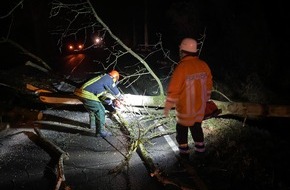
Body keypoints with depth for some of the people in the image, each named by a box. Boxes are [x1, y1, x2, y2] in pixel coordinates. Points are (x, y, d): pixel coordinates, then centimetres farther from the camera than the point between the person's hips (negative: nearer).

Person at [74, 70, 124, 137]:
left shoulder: (102, 78, 25)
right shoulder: (109, 79, -1)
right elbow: (116, 92, 9)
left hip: (81, 92, 9)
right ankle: (101, 131, 3)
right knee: (100, 111, -1)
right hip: (87, 95, -9)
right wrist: (120, 98, 30)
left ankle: (93, 124, 47)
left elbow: (102, 95, 31)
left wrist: (111, 102, 34)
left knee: (93, 108, 31)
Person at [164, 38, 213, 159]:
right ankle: (200, 149, 35)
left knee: (182, 129, 15)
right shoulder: (203, 65, -7)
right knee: (197, 126, 23)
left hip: (185, 108, -5)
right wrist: (205, 100, 21)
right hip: (199, 106, 5)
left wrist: (168, 106, -9)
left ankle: (184, 151, 25)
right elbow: (208, 85, 6)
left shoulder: (181, 68, -24)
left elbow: (173, 90, -21)